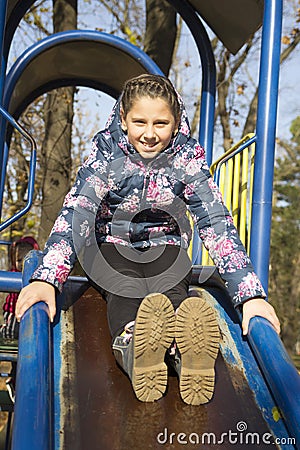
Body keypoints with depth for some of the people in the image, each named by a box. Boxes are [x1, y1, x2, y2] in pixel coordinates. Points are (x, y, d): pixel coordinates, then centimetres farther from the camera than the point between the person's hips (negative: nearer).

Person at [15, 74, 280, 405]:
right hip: (112, 246, 0)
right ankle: (131, 341, -68)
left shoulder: (187, 156, -14)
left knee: (172, 293, -34)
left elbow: (217, 222, -21)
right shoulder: (107, 151, -17)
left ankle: (188, 348, -67)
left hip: (165, 248, 1)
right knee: (125, 291, -35)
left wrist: (251, 294, -33)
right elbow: (75, 212, -29)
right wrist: (46, 278, -47)